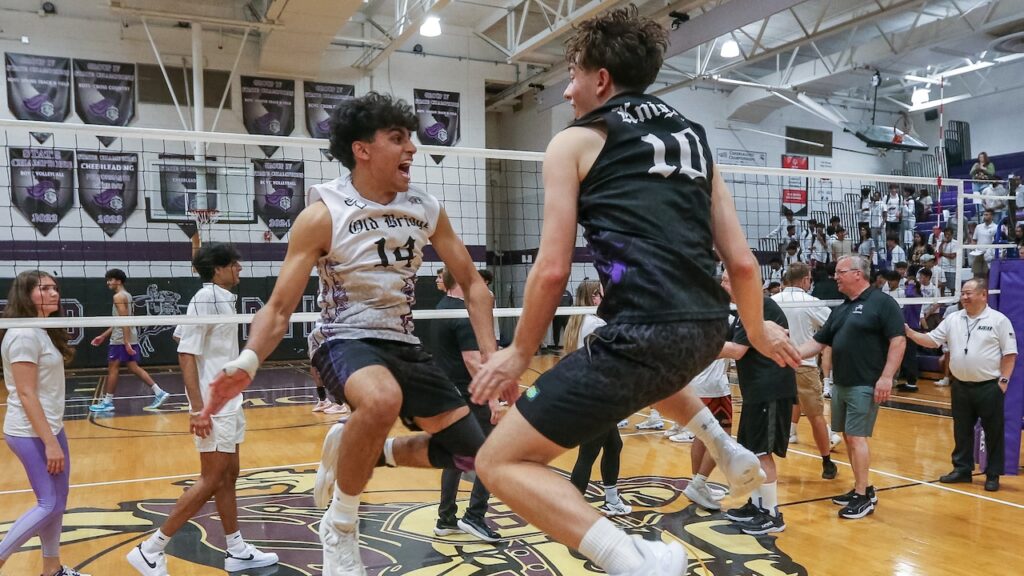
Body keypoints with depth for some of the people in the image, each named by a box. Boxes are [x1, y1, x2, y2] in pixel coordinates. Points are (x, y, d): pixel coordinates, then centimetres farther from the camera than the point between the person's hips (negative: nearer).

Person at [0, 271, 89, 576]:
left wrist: (54, 436, 16)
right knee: (48, 504, -4)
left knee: (58, 500, 14)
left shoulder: (42, 331, 11)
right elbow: (26, 394, -22)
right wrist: (50, 443, -22)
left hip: (50, 427, 10)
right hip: (32, 434, -10)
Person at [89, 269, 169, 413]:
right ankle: (159, 392, 2)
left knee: (113, 368, -1)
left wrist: (126, 342, -24)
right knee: (134, 367, 8)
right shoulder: (127, 296, 19)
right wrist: (103, 336, 27)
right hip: (130, 339, 9)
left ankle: (107, 401, 6)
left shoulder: (118, 297, -11)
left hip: (121, 340, -9)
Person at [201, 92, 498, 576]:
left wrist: (491, 355, -5)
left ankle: (359, 449, 23)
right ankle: (339, 528, -14)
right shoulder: (323, 215, -13)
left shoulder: (426, 209, -1)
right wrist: (248, 361, -30)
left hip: (403, 345, 6)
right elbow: (280, 307, -12)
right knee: (382, 400, -40)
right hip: (344, 340, -5)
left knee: (468, 451, 2)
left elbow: (471, 283, 6)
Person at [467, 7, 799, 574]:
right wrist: (758, 330, 34)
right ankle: (729, 452, 32)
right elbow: (742, 261, 17)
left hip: (644, 335, -8)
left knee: (502, 462, 2)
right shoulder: (693, 136, 21)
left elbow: (553, 268, -3)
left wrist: (520, 351, 11)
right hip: (707, 330, 8)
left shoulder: (575, 141, 4)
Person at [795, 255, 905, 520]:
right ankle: (862, 489, 24)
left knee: (857, 437, -8)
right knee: (848, 437, 12)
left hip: (865, 385, -8)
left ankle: (863, 497, 1)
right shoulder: (840, 309, 15)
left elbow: (898, 341, -13)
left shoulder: (882, 303, -8)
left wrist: (886, 377, -20)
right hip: (840, 384, 8)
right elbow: (818, 342, 16)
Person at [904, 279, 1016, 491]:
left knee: (993, 432, 5)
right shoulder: (953, 319, 6)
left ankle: (993, 475, 15)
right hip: (960, 386, 4)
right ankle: (962, 469, 23)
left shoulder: (999, 320, -5)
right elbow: (932, 341, 6)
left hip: (989, 387, -4)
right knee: (962, 431, 12)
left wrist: (1003, 380, -9)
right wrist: (910, 333, -10)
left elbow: (1009, 353, -5)